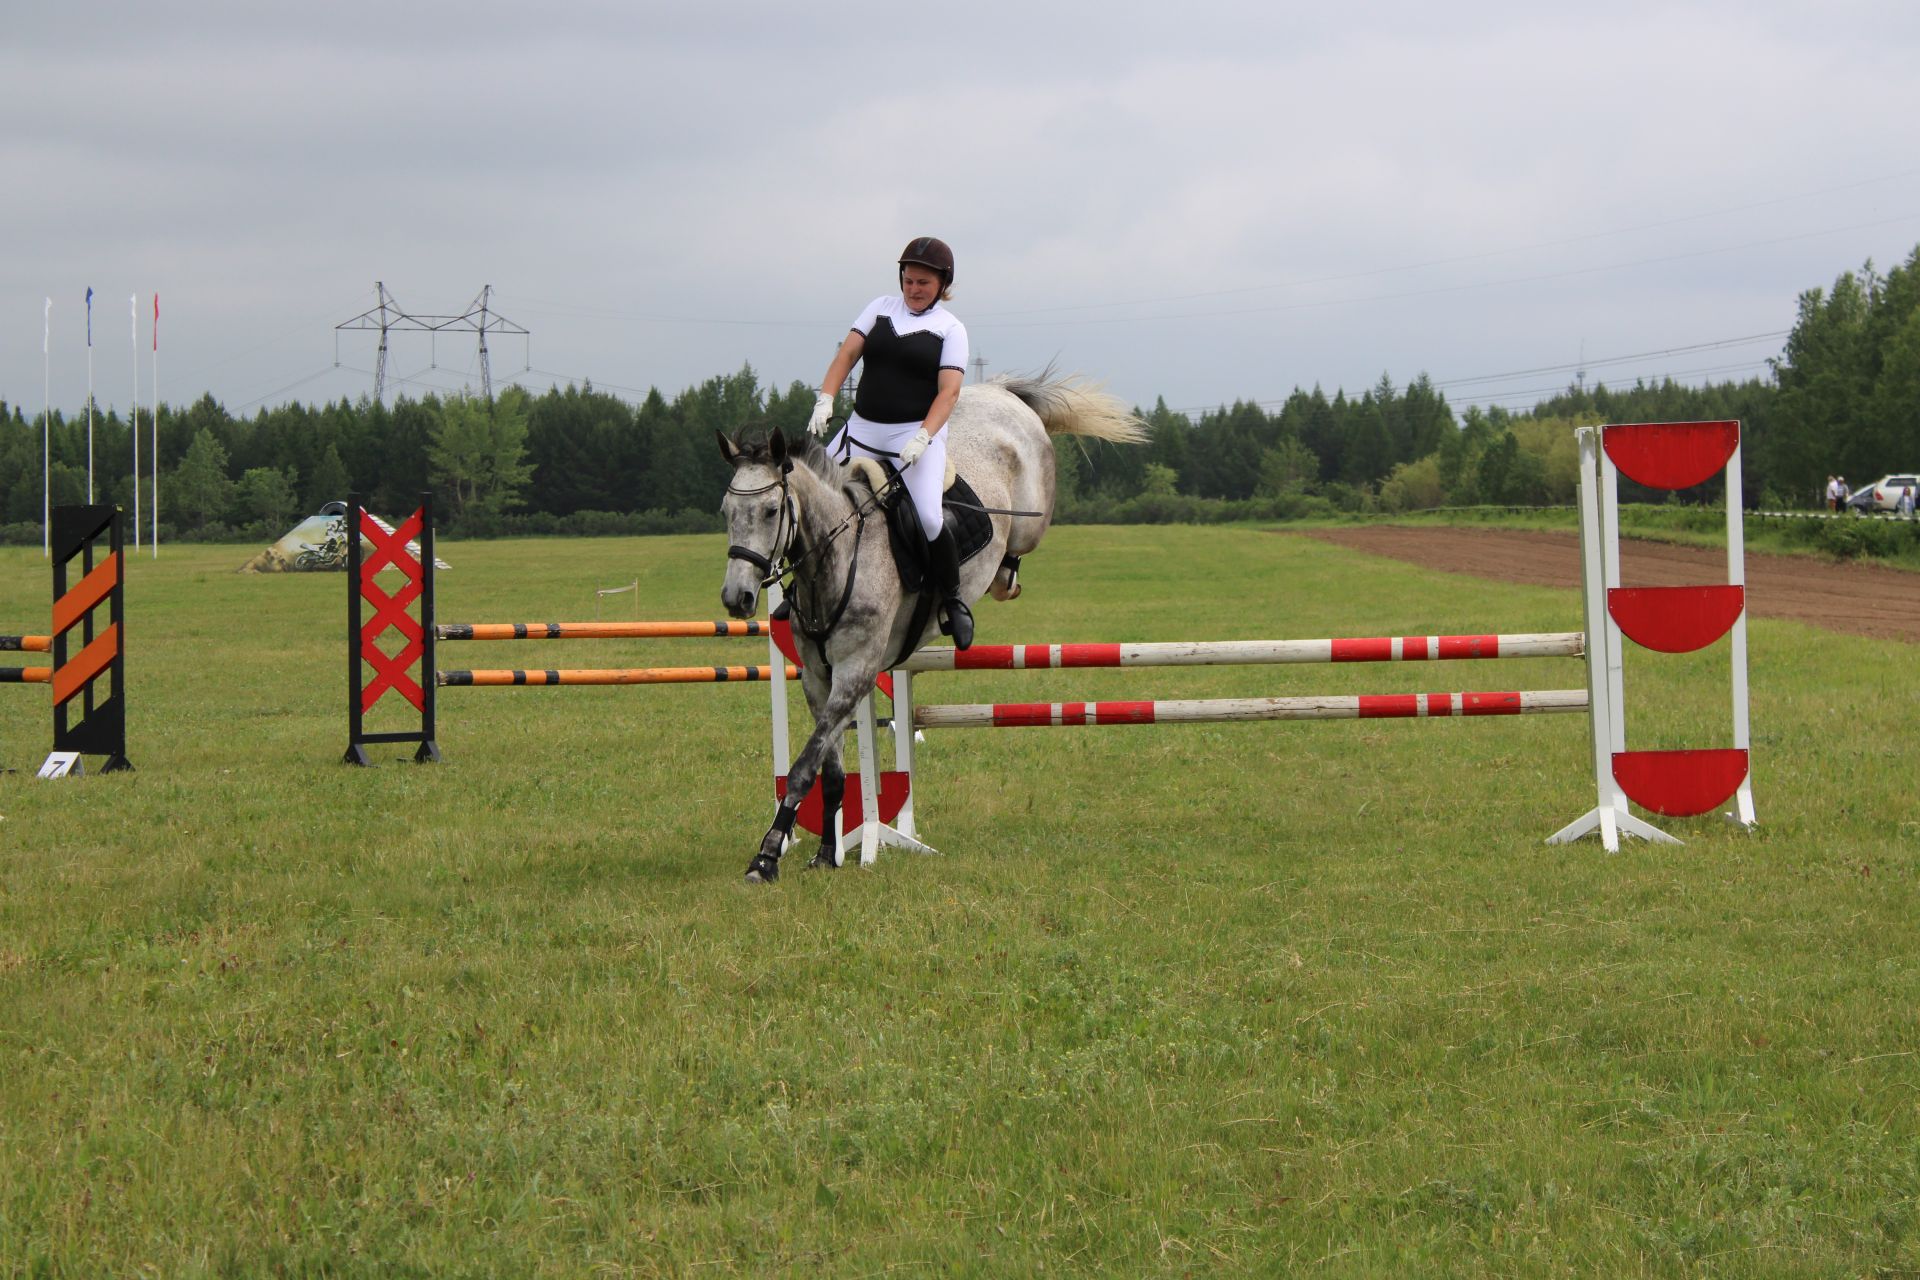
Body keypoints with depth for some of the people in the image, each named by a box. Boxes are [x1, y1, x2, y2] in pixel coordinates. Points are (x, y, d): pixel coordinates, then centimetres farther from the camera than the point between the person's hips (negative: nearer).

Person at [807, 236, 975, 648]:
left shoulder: (950, 328, 0)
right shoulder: (881, 308, 11)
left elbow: (949, 390, -9)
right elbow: (847, 354, 4)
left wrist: (923, 438, -23)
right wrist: (825, 399, -13)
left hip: (917, 433, -4)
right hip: (863, 429, 4)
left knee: (928, 516, -23)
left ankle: (951, 599, -4)